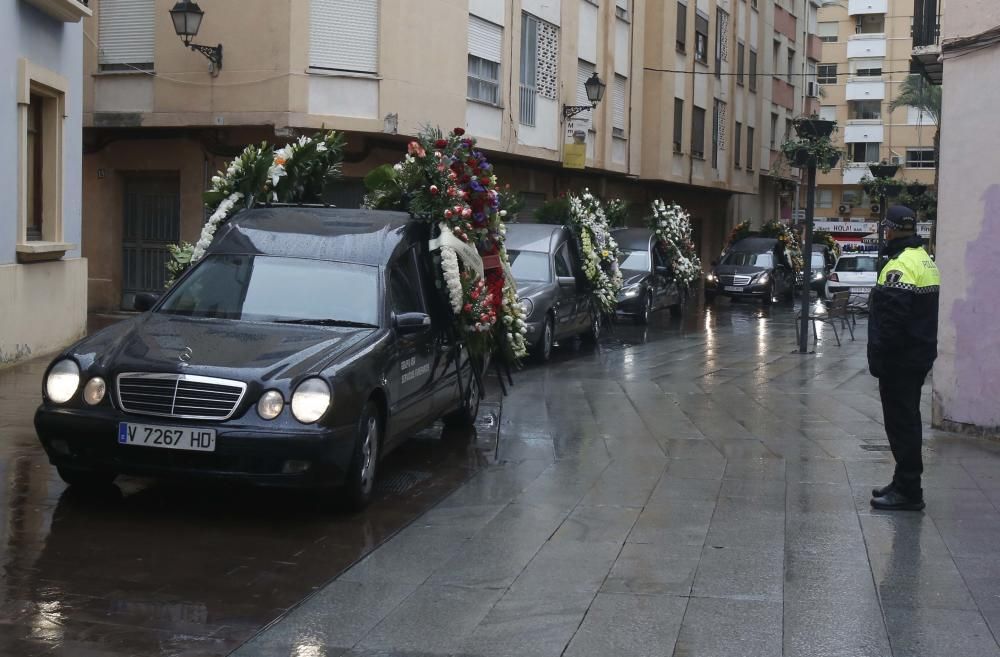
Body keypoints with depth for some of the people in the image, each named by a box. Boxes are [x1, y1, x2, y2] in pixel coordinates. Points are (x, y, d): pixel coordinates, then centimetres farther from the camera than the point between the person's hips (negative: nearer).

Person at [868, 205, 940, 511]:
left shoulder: (900, 265, -20)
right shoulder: (926, 260, 13)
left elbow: (891, 320, -25)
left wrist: (877, 357, -18)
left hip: (900, 359, -10)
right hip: (920, 355, 10)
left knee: (901, 422, -4)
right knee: (907, 420, 17)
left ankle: (908, 491, -1)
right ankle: (904, 483, 27)